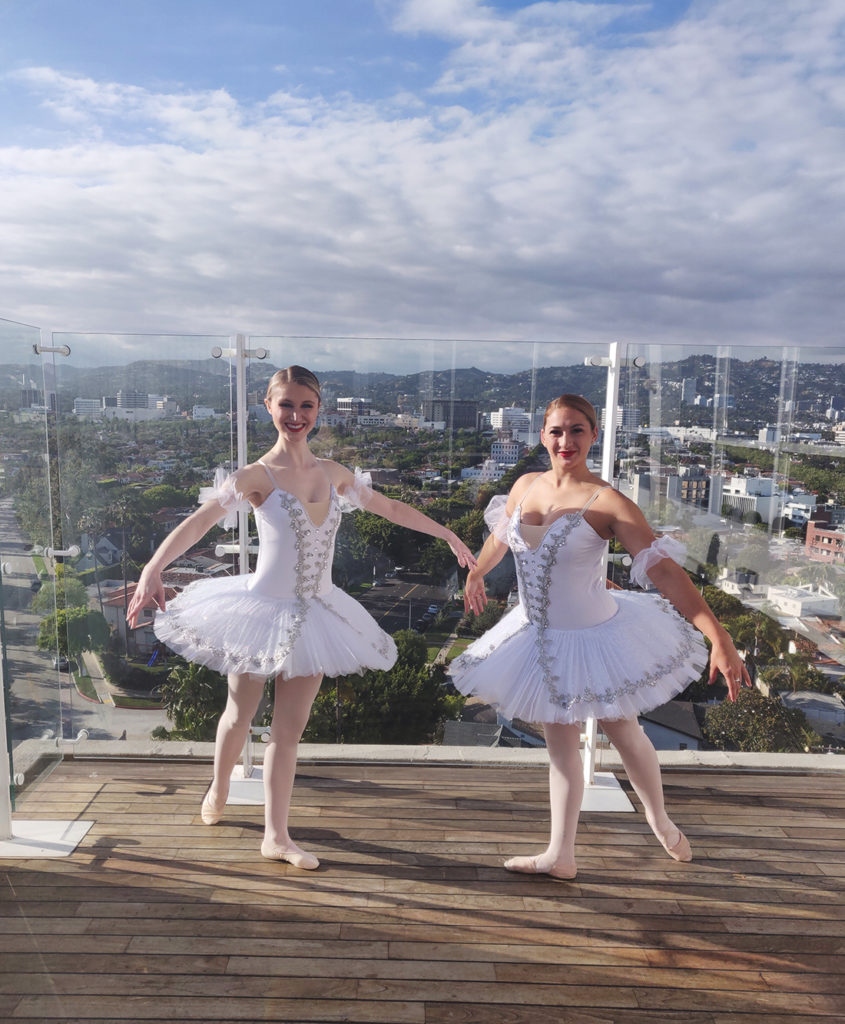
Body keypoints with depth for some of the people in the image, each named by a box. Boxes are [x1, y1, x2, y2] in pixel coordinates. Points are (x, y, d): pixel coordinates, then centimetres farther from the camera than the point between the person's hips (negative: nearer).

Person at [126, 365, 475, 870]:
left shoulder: (334, 473, 3)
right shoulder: (257, 477, -12)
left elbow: (391, 508, 13)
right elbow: (198, 522, -23)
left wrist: (448, 534, 19)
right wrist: (153, 571, -37)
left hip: (314, 614, 4)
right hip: (263, 609, -3)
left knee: (290, 726, 9)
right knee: (241, 715, 16)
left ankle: (276, 836, 22)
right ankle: (218, 791, 46)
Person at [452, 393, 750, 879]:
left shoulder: (607, 502, -22)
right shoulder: (526, 486, -5)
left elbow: (664, 569, -29)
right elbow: (500, 535, 16)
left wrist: (719, 637, -37)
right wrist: (476, 575, 28)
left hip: (592, 637, -4)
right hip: (542, 636, 5)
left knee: (625, 734, 16)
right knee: (560, 744, 15)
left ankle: (661, 821, 46)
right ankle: (560, 855, 30)